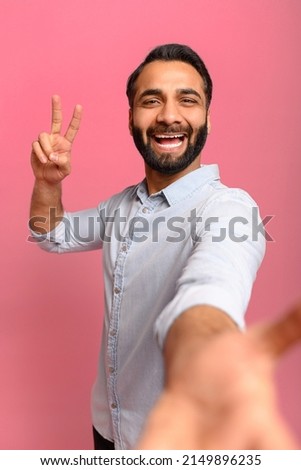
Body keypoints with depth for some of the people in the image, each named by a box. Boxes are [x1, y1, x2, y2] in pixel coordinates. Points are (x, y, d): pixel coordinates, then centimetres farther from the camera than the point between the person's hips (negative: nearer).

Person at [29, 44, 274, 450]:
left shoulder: (228, 207, -24)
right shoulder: (122, 204, 1)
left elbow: (209, 289, -45)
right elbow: (54, 236, 13)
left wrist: (194, 369, -67)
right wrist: (48, 182, -8)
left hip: (172, 436, -5)